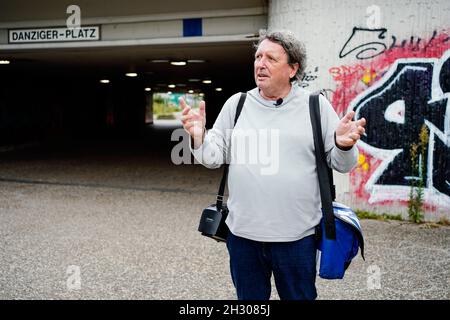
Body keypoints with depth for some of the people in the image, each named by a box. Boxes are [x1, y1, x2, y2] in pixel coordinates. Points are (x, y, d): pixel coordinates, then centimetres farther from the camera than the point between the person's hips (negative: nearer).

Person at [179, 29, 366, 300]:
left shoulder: (316, 106, -2)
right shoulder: (236, 104, 4)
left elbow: (342, 164, 0)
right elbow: (214, 157, 4)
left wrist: (343, 146, -22)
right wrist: (199, 136, -15)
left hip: (297, 236, -2)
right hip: (243, 233, 2)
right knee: (249, 297, 20)